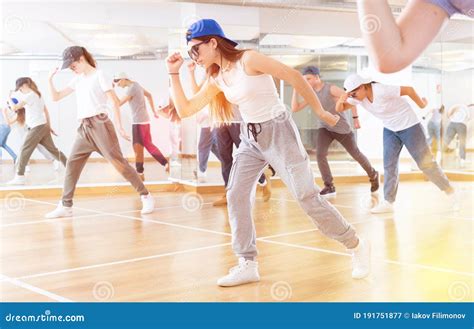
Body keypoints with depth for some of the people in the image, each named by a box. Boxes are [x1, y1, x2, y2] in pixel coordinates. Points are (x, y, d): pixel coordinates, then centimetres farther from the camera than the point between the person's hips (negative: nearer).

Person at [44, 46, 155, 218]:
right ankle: (65, 206, 7)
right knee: (72, 164, 2)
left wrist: (119, 126, -16)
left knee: (118, 161, -9)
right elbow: (56, 97, 20)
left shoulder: (98, 75, -3)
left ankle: (146, 196, -3)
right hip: (84, 127, 7)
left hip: (100, 124, -7)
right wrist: (50, 80, 4)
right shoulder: (77, 79, 17)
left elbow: (115, 101, -9)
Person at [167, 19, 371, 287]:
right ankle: (248, 265, 5)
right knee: (236, 196, -4)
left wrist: (321, 112, -7)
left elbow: (294, 77, -13)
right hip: (251, 138, 7)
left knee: (307, 196, -7)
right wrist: (174, 73, 0)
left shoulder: (249, 59, -16)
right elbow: (185, 110, 7)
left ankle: (357, 246, 10)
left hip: (278, 131, -7)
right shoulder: (216, 80, 6)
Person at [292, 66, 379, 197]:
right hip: (324, 128, 4)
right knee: (320, 154, -22)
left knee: (356, 154, 9)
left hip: (341, 127, -4)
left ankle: (373, 175, 35)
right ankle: (329, 187, -14)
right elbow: (294, 108, -2)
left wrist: (355, 118, -11)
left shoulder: (331, 89, -16)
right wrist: (296, 89, -8)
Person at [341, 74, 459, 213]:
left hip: (409, 125, -6)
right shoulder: (357, 96, -9)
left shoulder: (381, 91, -31)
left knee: (425, 162, -1)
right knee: (389, 165, -1)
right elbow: (339, 109, -4)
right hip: (390, 129, 7)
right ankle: (388, 203, 4)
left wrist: (421, 105, -9)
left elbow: (409, 89, -23)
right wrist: (341, 100, -26)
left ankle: (450, 193, 13)